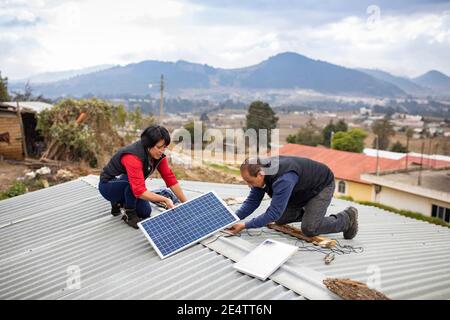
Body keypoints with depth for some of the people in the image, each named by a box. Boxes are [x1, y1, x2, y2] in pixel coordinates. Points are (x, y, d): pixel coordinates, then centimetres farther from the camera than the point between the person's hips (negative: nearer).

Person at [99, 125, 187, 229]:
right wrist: (164, 199, -45)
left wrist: (186, 203, -12)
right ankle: (129, 214, -13)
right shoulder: (133, 157, -37)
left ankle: (119, 202, 22)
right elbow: (139, 191, -42)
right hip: (107, 185, -7)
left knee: (145, 213, 0)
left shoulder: (158, 155, -14)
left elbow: (170, 178, -11)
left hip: (126, 186, 8)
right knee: (132, 181, -36)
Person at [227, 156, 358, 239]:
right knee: (280, 219, 1)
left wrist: (245, 225, -36)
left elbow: (273, 212, -39)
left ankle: (347, 218, 5)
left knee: (309, 229, -16)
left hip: (322, 186, -8)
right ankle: (309, 213, 25)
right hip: (303, 190, 8)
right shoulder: (260, 171, -17)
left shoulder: (283, 179, -42)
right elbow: (253, 201, -10)